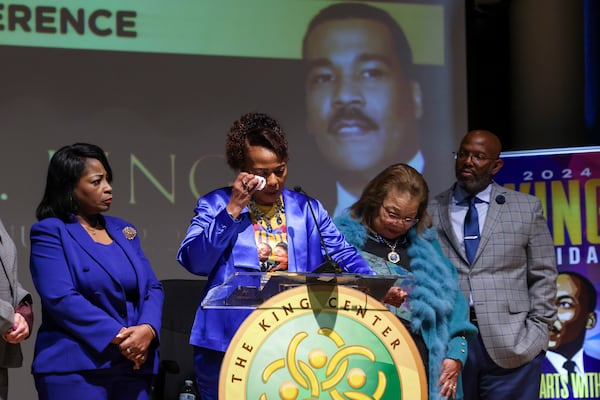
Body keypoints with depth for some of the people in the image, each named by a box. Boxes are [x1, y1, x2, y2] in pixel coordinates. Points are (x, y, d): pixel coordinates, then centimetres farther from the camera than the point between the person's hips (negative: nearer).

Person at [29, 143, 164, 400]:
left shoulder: (124, 231, 17)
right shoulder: (50, 232, -2)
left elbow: (152, 288, 10)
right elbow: (61, 298, -14)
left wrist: (147, 329, -11)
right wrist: (117, 336, -17)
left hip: (133, 365, 6)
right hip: (75, 369, -5)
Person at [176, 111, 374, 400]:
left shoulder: (307, 209, 10)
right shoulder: (215, 205, 3)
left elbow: (345, 256, 6)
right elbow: (194, 262, -10)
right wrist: (233, 210, -14)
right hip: (228, 344, -2)